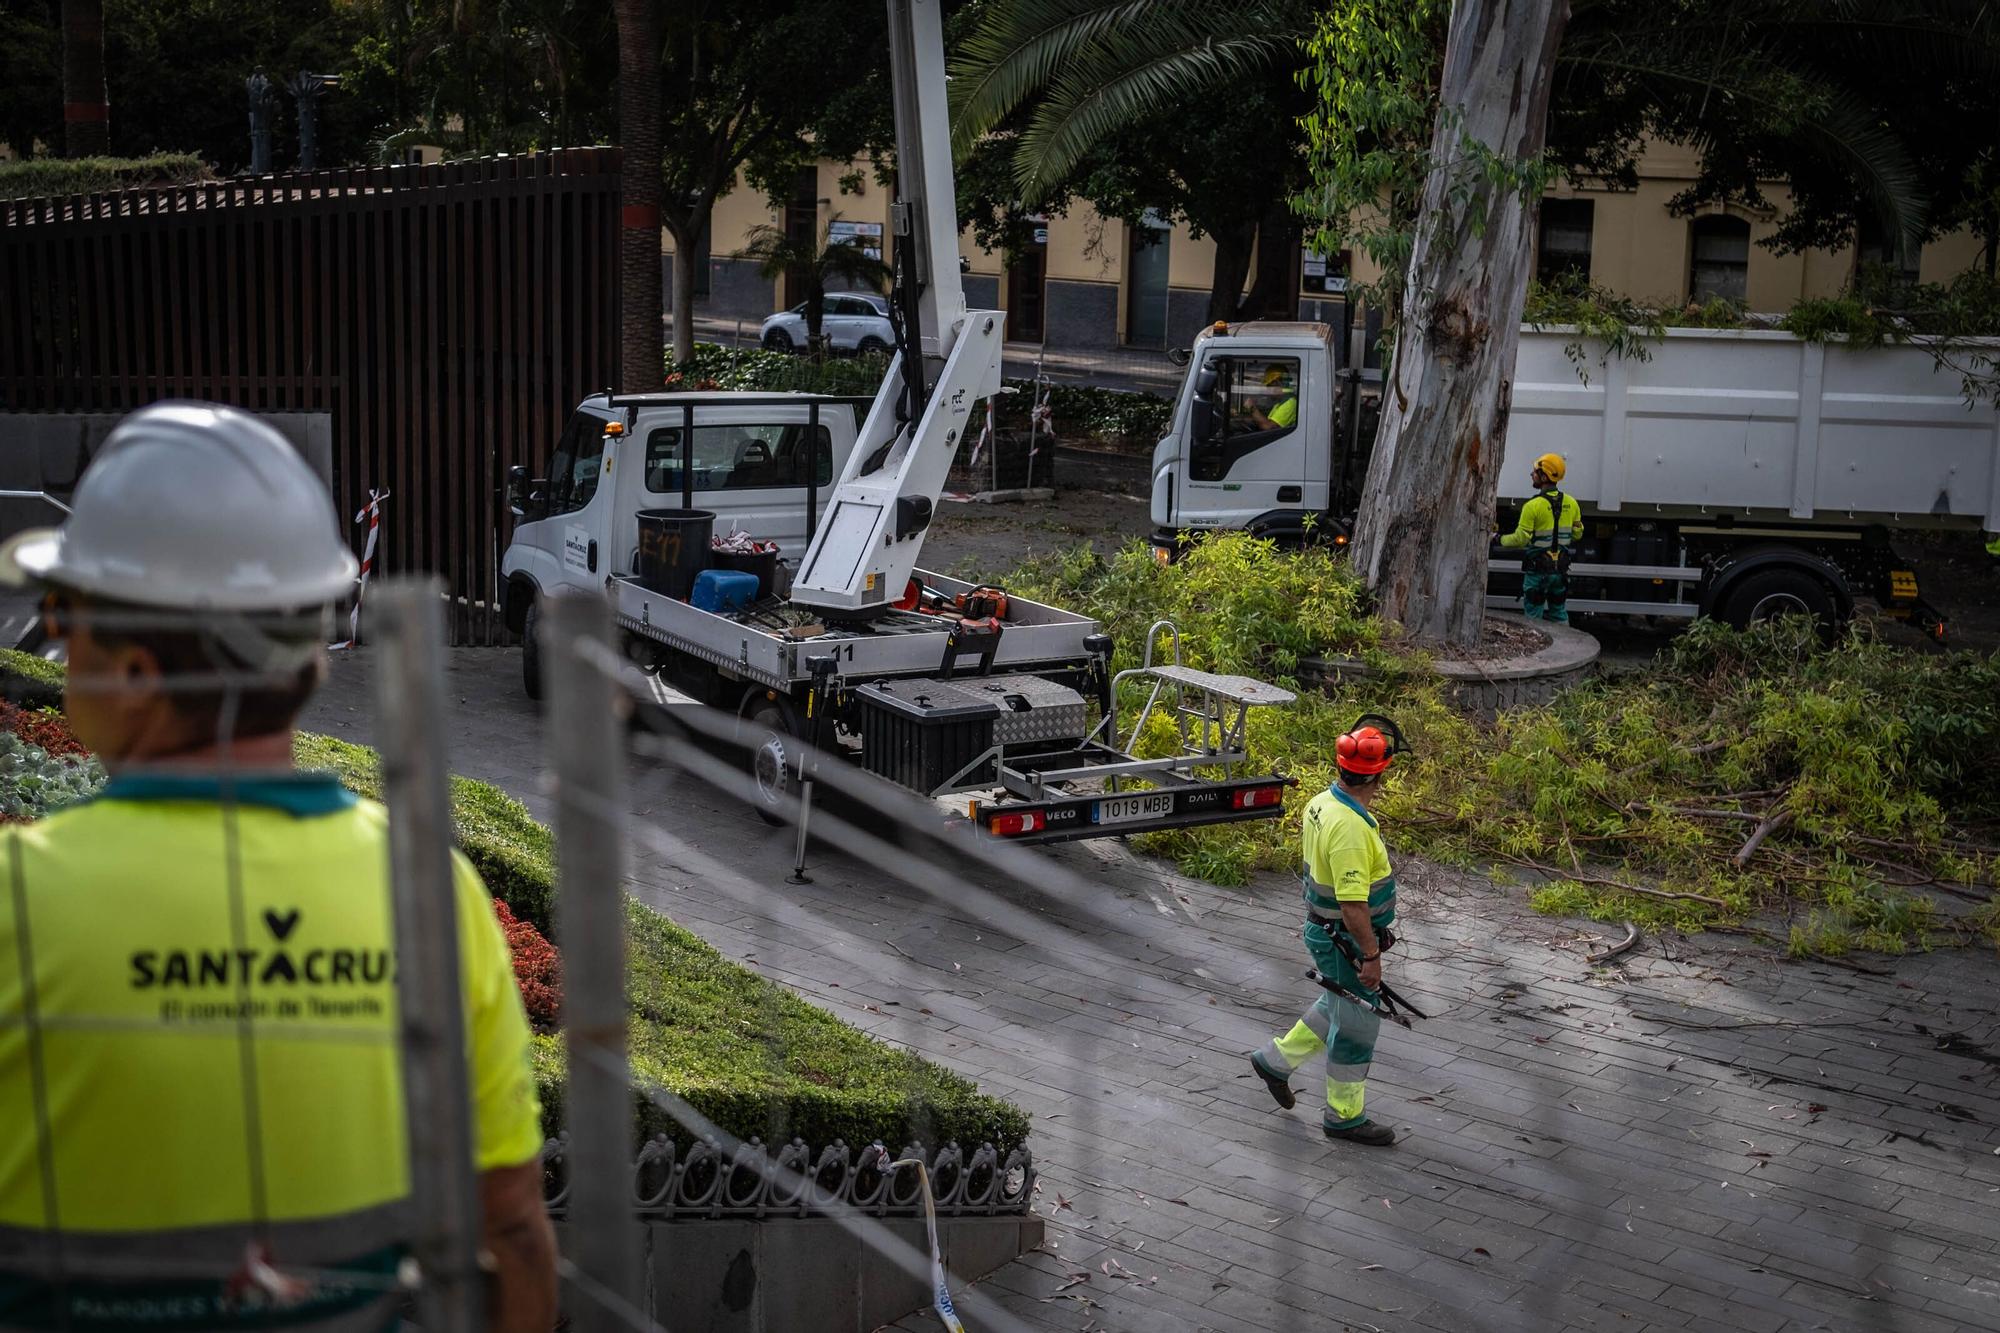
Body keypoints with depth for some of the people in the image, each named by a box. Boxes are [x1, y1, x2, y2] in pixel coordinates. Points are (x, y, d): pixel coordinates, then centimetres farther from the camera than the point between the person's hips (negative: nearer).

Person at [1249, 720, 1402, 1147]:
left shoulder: (1322, 803, -1)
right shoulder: (1351, 827, -32)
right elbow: (1353, 903, -30)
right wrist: (1371, 955, -21)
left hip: (1325, 929, 9)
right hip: (1346, 943, -9)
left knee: (1336, 1007, 28)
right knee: (1356, 1025, 7)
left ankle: (1276, 1059, 38)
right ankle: (1345, 1116, 22)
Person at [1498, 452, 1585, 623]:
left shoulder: (1533, 506, -17)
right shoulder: (1571, 503, 2)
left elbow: (1520, 539, -15)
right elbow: (1577, 534, 11)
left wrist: (1500, 540, 0)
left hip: (1537, 569, -6)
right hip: (1561, 568, 6)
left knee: (1533, 617, 3)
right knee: (1559, 613, 17)